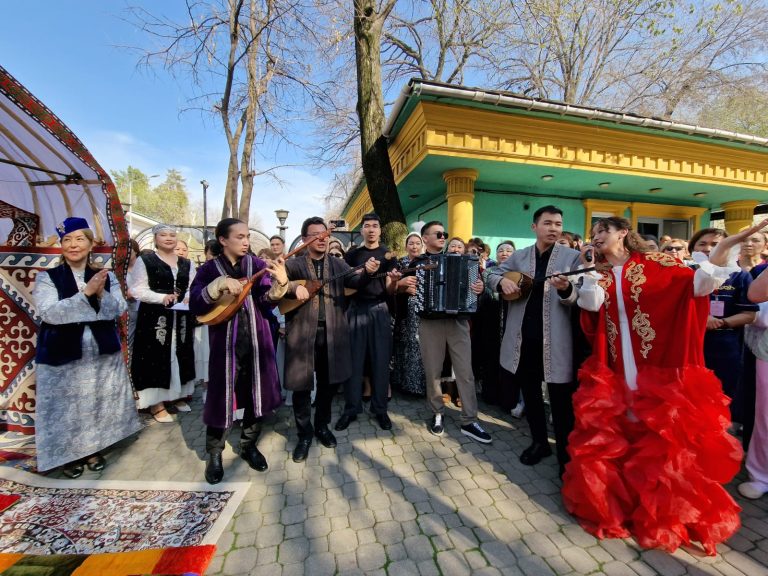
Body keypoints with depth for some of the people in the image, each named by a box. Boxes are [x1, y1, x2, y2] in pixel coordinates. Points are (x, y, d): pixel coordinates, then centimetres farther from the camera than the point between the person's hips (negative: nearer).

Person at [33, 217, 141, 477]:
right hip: (62, 356, -1)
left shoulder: (107, 276, 2)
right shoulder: (47, 277, -4)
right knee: (66, 407, 9)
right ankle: (69, 456, 30)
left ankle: (94, 450, 33)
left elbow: (118, 310, -7)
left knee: (99, 404, 13)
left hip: (102, 354, 2)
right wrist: (86, 293, -28)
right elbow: (50, 312, -18)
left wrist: (101, 293, -25)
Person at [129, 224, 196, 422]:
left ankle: (177, 395, 27)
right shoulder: (144, 260, -1)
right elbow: (137, 290, -7)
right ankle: (156, 402, 12)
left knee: (180, 355, 11)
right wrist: (163, 297, -21)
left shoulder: (186, 263, 13)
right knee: (156, 357, 0)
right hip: (155, 318, -4)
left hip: (181, 318, 5)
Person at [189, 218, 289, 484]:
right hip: (225, 343, -1)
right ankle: (214, 453, 30)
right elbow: (195, 306, -12)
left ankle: (248, 445, 33)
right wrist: (220, 285, -24)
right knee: (221, 396, 7)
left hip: (256, 341, 2)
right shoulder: (209, 269, -1)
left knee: (257, 394, 11)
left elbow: (267, 302, -10)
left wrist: (280, 282, -28)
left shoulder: (257, 264, 0)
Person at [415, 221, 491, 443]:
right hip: (430, 322, -1)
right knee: (433, 371, 7)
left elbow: (470, 281, 12)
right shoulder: (417, 263, 5)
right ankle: (437, 414, 26)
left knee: (465, 371, 2)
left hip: (458, 320, 2)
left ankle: (469, 421, 14)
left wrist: (479, 288, -9)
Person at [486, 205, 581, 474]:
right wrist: (503, 281, -8)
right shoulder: (519, 256, 8)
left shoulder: (572, 256, -1)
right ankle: (539, 442, 36)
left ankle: (565, 452, 27)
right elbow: (493, 274, 15)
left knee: (561, 397, 6)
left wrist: (565, 290, -31)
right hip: (523, 337, 3)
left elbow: (576, 298, -8)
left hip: (555, 338, -3)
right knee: (530, 392, 16)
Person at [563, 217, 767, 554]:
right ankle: (610, 501, 29)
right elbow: (590, 305, -7)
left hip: (657, 370, -3)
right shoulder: (600, 274, 9)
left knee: (661, 439, 6)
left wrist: (724, 248, -22)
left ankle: (664, 512, 29)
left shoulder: (654, 263, -1)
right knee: (607, 437, 8)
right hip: (613, 372, 4)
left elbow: (698, 285, -10)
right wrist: (589, 268, -8)